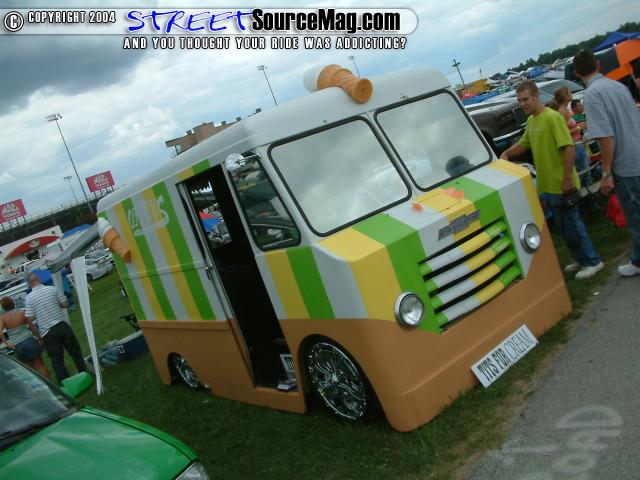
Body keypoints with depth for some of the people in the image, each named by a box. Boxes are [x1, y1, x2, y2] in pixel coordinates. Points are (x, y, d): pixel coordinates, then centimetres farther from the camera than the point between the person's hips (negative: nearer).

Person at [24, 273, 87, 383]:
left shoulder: (29, 298, -6)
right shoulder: (53, 289, -3)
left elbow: (30, 318, -8)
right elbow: (65, 304, 2)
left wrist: (39, 312, 11)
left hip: (47, 332, -1)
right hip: (62, 325, 1)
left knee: (57, 360, 8)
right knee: (75, 352, 15)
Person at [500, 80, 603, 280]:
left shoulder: (552, 117, -17)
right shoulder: (531, 120, 9)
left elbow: (569, 148, -21)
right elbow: (523, 144, 22)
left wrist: (568, 179, -23)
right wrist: (506, 153, 3)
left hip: (562, 184, -8)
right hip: (547, 185, 8)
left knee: (572, 224, 2)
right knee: (565, 226, 17)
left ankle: (592, 261, 16)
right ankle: (581, 259, 31)